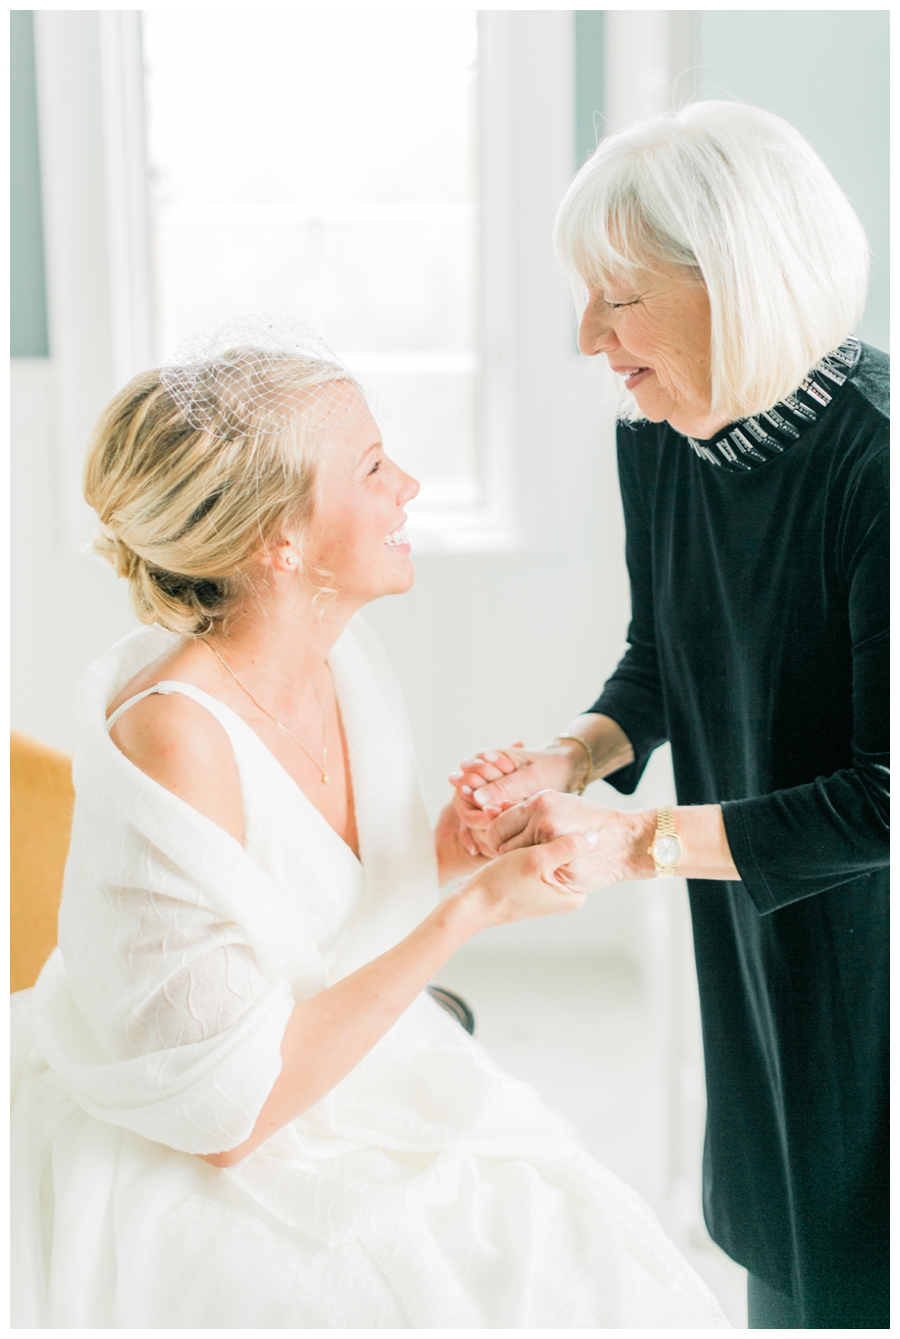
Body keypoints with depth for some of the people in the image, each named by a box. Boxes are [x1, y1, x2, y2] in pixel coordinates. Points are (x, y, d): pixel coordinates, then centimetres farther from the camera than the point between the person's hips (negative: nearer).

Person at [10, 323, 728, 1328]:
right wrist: (474, 906, -23)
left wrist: (454, 847, -9)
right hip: (182, 1184, -6)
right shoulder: (174, 735, -26)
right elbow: (224, 1110, -23)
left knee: (610, 1275, -5)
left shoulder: (347, 663, -4)